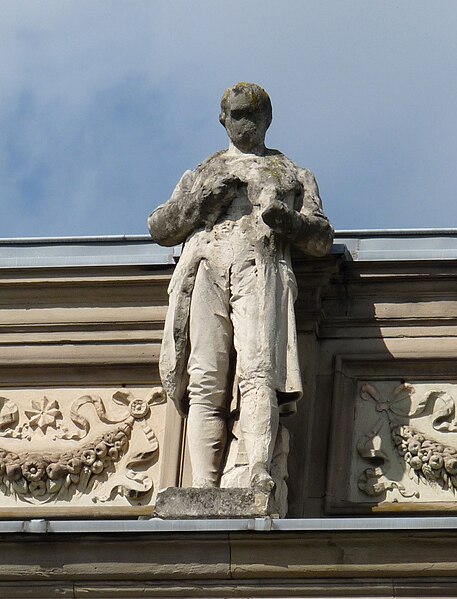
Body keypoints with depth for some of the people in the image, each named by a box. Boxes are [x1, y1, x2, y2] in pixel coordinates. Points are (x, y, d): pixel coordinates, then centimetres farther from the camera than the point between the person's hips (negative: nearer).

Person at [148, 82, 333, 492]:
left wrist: (290, 221, -2)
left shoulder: (293, 175, 32)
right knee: (205, 383, -17)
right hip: (204, 267, 1)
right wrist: (201, 200, 5)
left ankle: (260, 473, -41)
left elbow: (322, 238, 21)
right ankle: (203, 488, -28)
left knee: (258, 373, -25)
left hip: (261, 267, -1)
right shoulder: (200, 175, 35)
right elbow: (159, 229, 23)